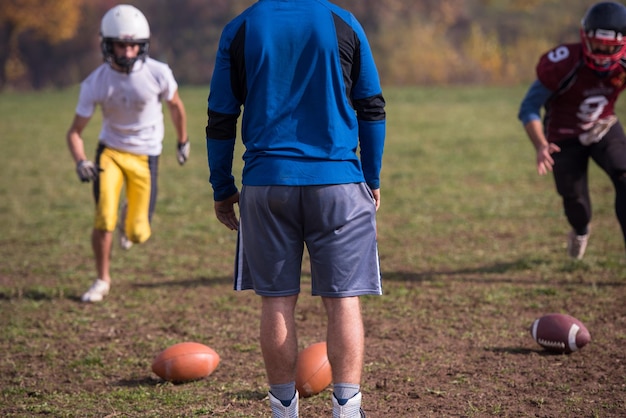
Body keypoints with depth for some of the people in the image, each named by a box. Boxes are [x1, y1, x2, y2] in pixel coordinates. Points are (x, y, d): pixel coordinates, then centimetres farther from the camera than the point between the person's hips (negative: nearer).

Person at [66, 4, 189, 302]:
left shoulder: (158, 73, -17)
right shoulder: (95, 83, -16)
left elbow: (175, 106, 4)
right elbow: (75, 131, -9)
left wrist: (183, 141, 18)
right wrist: (80, 162, -27)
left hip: (145, 156, 0)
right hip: (110, 151, 0)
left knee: (138, 235, -1)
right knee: (103, 219, -17)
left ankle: (131, 218, 38)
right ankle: (102, 280, 8)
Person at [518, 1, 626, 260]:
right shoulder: (563, 65, -31)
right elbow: (528, 109, -24)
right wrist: (541, 146, -38)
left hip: (605, 129, 2)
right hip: (566, 138, -2)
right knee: (574, 198, 5)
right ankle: (581, 231, 44)